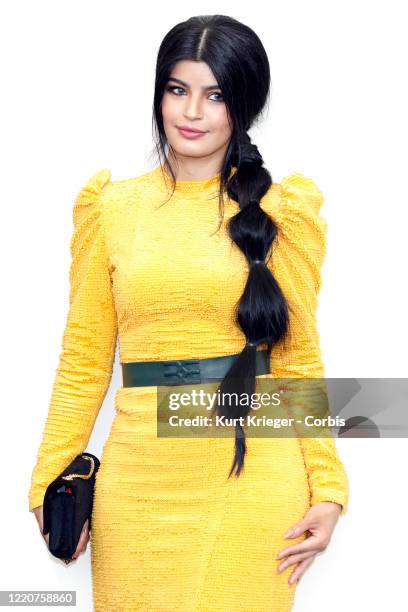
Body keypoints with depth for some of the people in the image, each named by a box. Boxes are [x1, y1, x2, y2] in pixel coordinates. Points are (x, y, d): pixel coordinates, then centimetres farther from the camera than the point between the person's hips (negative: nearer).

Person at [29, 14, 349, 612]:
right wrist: (50, 484, 1)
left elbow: (299, 355, 4)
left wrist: (327, 490, -4)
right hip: (140, 478, 1)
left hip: (252, 475, -1)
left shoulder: (282, 210, 2)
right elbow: (85, 355, 6)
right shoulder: (111, 206, 5)